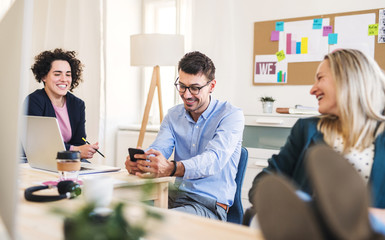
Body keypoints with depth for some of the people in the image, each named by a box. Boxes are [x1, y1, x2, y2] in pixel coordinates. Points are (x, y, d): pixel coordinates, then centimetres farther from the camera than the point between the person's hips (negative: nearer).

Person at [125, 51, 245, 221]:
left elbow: (214, 158, -24)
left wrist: (172, 169, -43)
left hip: (209, 204, -5)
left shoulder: (231, 115, -7)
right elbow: (159, 148, -4)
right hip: (174, 196, 5)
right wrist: (140, 161, -30)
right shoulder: (173, 115, 12)